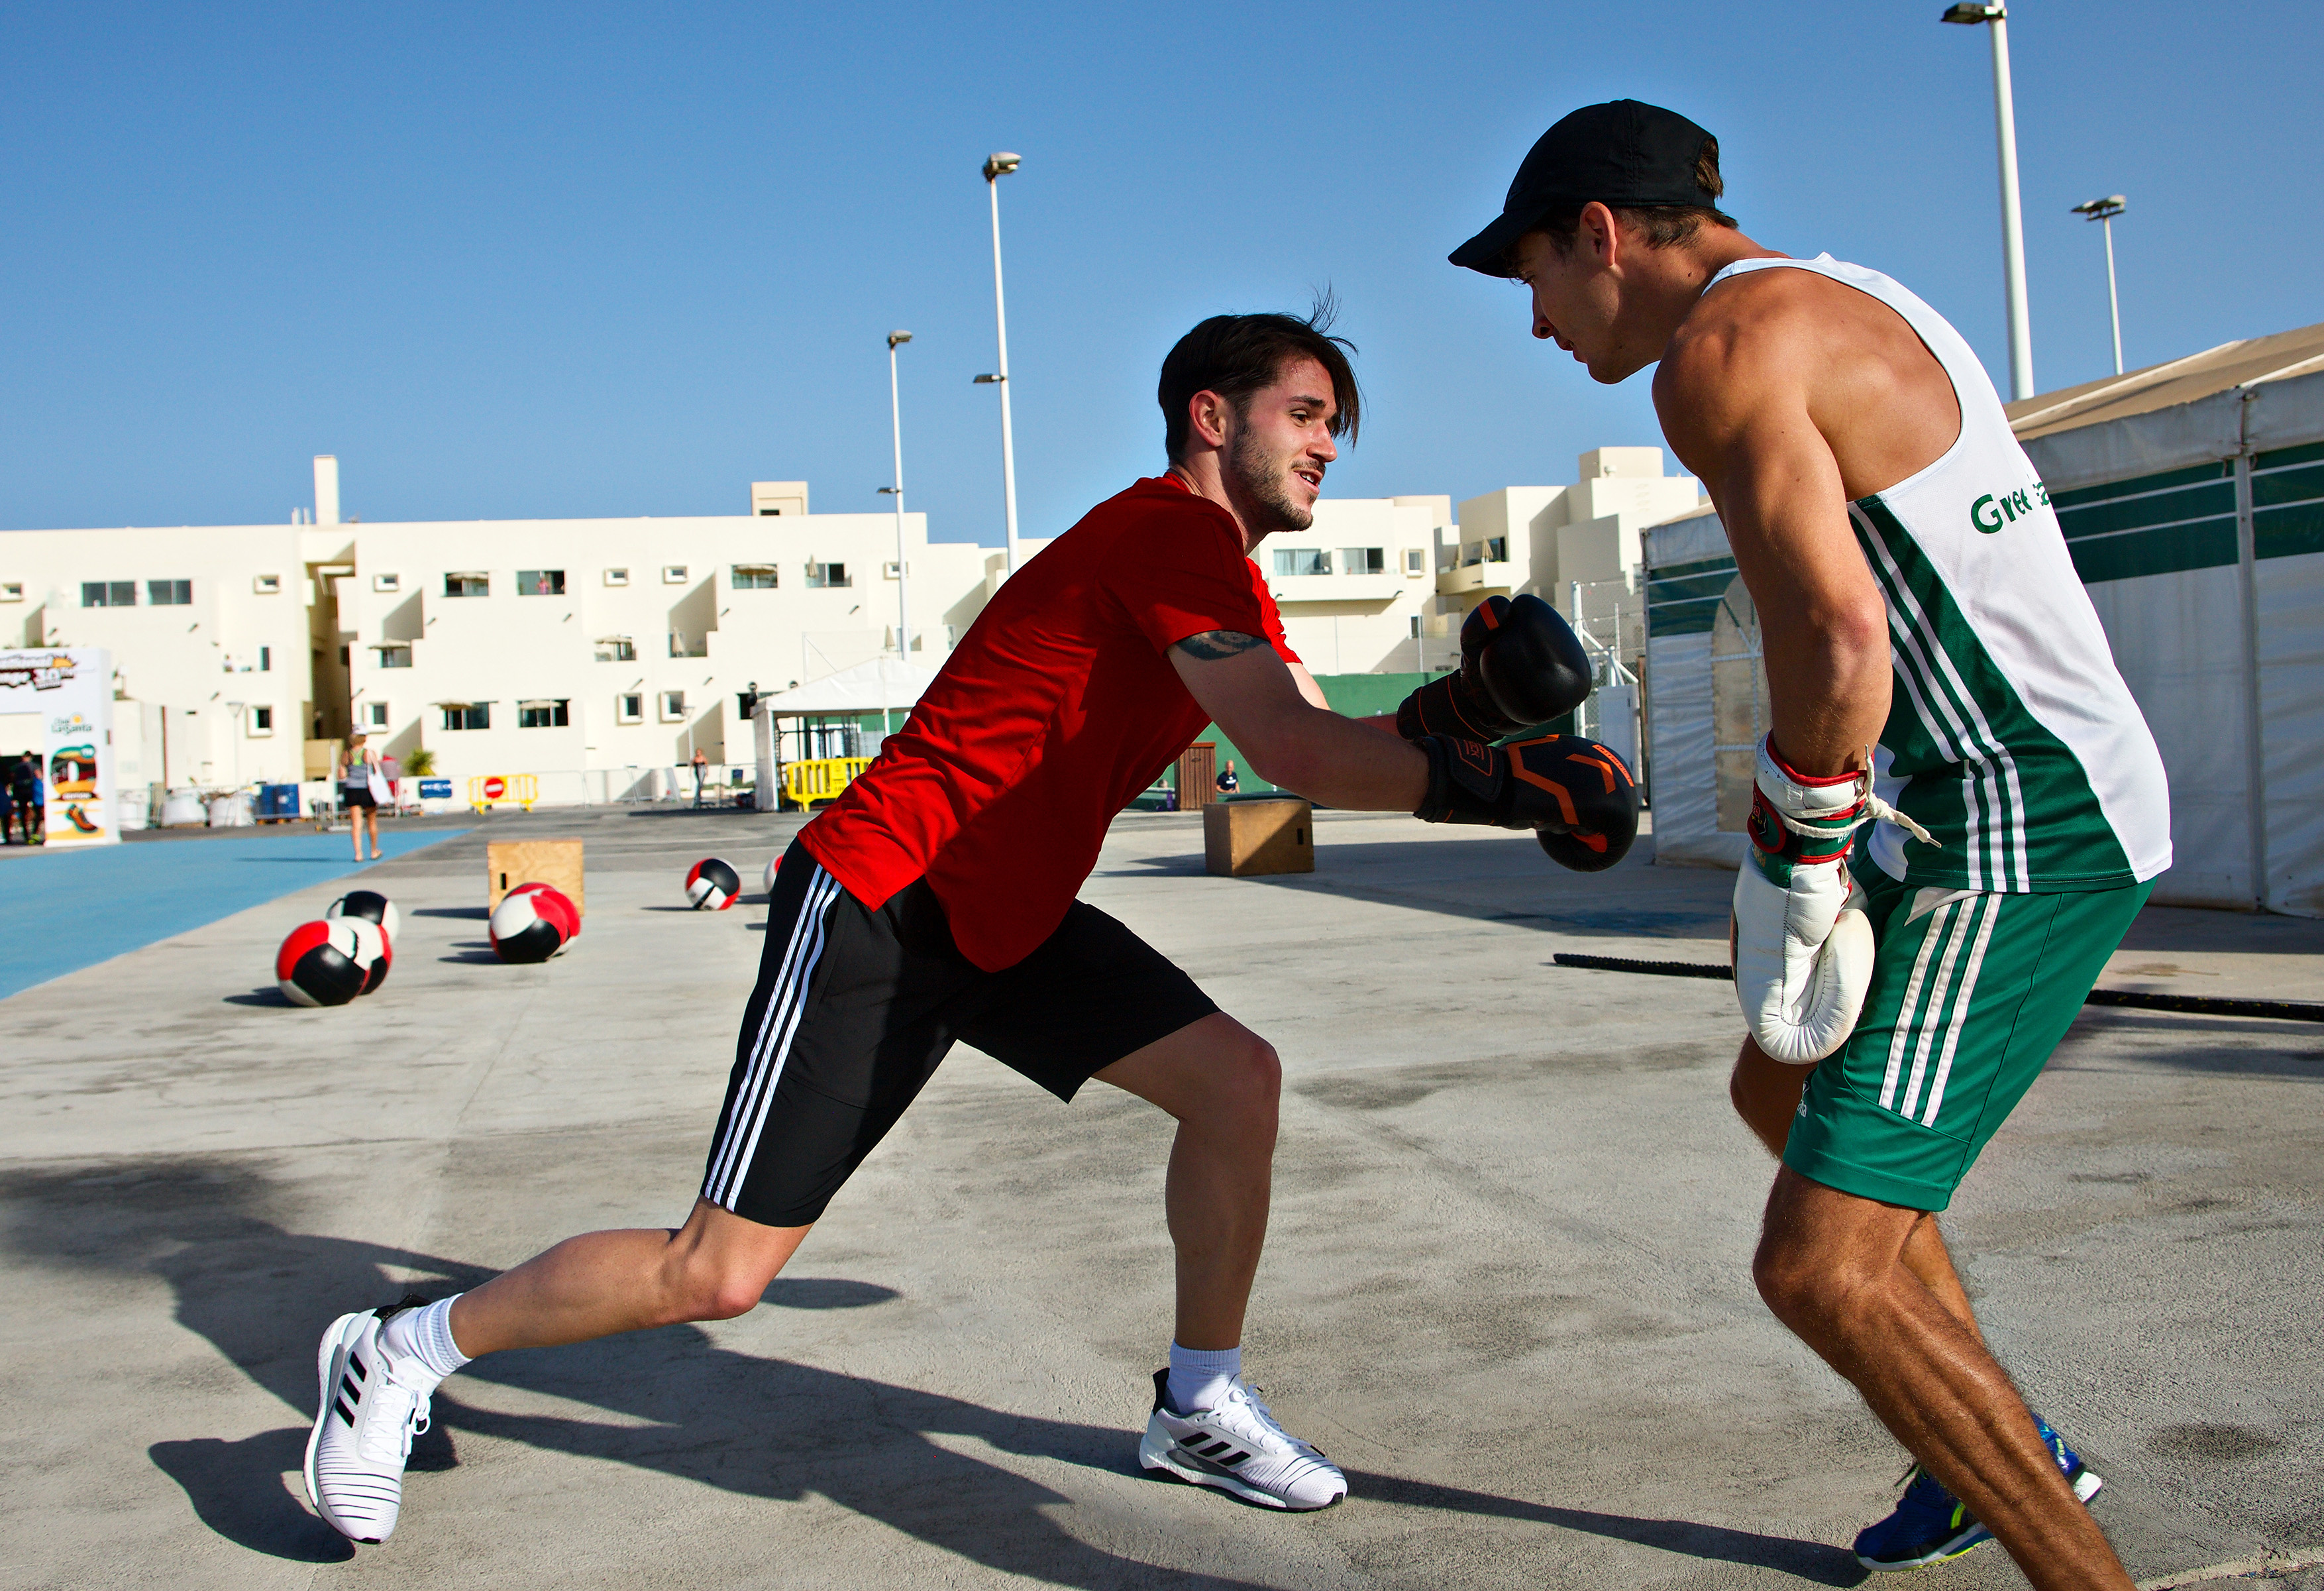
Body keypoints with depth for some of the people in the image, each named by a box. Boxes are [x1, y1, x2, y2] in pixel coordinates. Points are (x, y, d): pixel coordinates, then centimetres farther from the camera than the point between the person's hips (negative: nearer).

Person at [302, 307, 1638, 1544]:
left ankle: (1201, 1407, 16)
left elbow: (1327, 749, 7)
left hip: (1009, 919, 10)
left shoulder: (1229, 580, 14)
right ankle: (405, 1350, 15)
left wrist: (1457, 710, -10)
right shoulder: (1168, 533, -18)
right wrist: (1508, 788, -23)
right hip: (876, 913, -10)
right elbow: (1293, 756, -29)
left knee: (1237, 1079, 0)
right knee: (719, 1275, -8)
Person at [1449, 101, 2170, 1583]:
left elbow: (1837, 647, -25)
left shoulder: (1722, 346, -14)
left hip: (2016, 834, -11)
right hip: (2035, 794, 11)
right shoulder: (1852, 302, 17)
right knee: (1784, 1086, 26)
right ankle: (2008, 1450, 37)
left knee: (1824, 1269, -13)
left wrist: (1794, 870, -12)